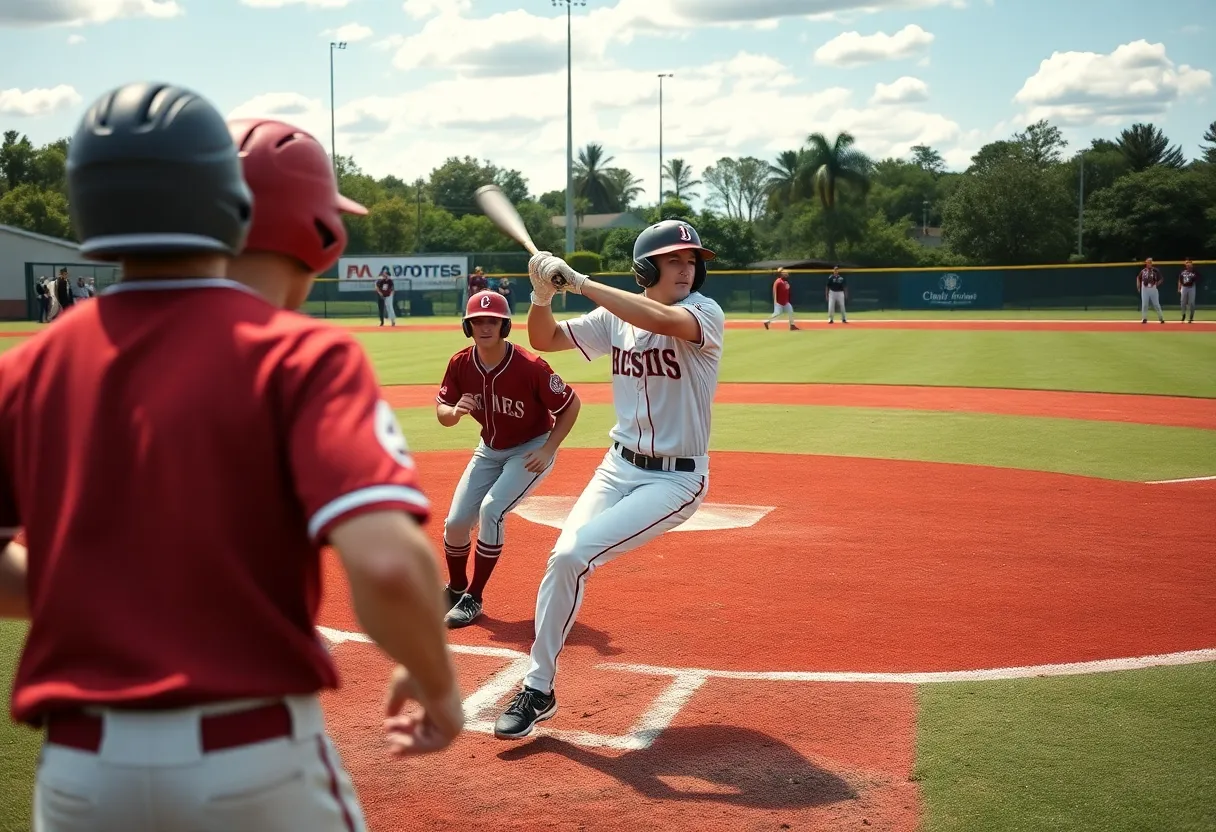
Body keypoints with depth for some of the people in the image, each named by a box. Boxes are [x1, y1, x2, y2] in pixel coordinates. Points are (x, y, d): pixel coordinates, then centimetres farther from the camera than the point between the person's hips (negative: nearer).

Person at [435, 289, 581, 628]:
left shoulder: (530, 366, -28)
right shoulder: (460, 364, -14)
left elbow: (571, 404, -17)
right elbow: (441, 412, -5)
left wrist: (548, 449, -23)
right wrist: (454, 411, -29)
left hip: (532, 450, -5)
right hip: (490, 450, 5)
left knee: (491, 509, -23)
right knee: (456, 521, 1)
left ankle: (473, 598, -7)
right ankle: (455, 588, 30)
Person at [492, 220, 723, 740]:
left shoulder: (705, 313, -15)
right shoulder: (615, 317, 2)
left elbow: (664, 320, -37)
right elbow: (544, 340, 3)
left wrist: (578, 282, -35)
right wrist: (543, 294, -18)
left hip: (676, 479, -6)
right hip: (619, 467, 6)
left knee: (574, 554, -18)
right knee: (561, 558, -6)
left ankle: (540, 690, 0)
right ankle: (538, 687, 11)